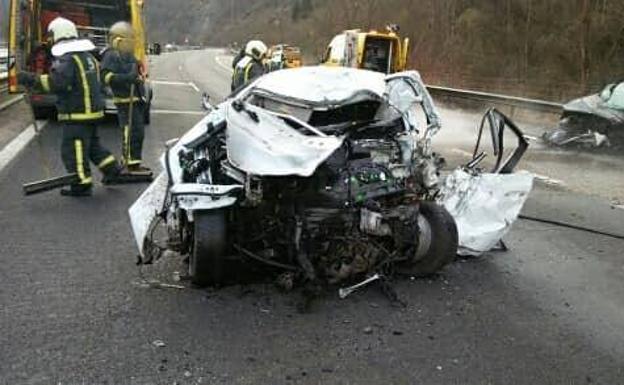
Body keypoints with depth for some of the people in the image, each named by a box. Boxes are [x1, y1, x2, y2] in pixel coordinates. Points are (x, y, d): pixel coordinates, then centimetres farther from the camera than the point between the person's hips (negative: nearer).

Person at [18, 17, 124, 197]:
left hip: (77, 114, -9)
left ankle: (82, 184, 5)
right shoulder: (88, 56, 13)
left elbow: (57, 82, -28)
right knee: (92, 144, 23)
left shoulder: (67, 59, -15)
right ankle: (112, 170, 23)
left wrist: (33, 79, -25)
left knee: (73, 149, 0)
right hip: (93, 109, 9)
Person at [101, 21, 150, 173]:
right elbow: (106, 76, -21)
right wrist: (127, 77, -29)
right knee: (132, 132, -13)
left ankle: (129, 162, 23)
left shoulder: (128, 55, 21)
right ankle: (132, 164, -10)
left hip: (136, 99, 10)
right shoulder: (111, 55, -9)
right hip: (126, 101, -10)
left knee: (138, 133, 13)